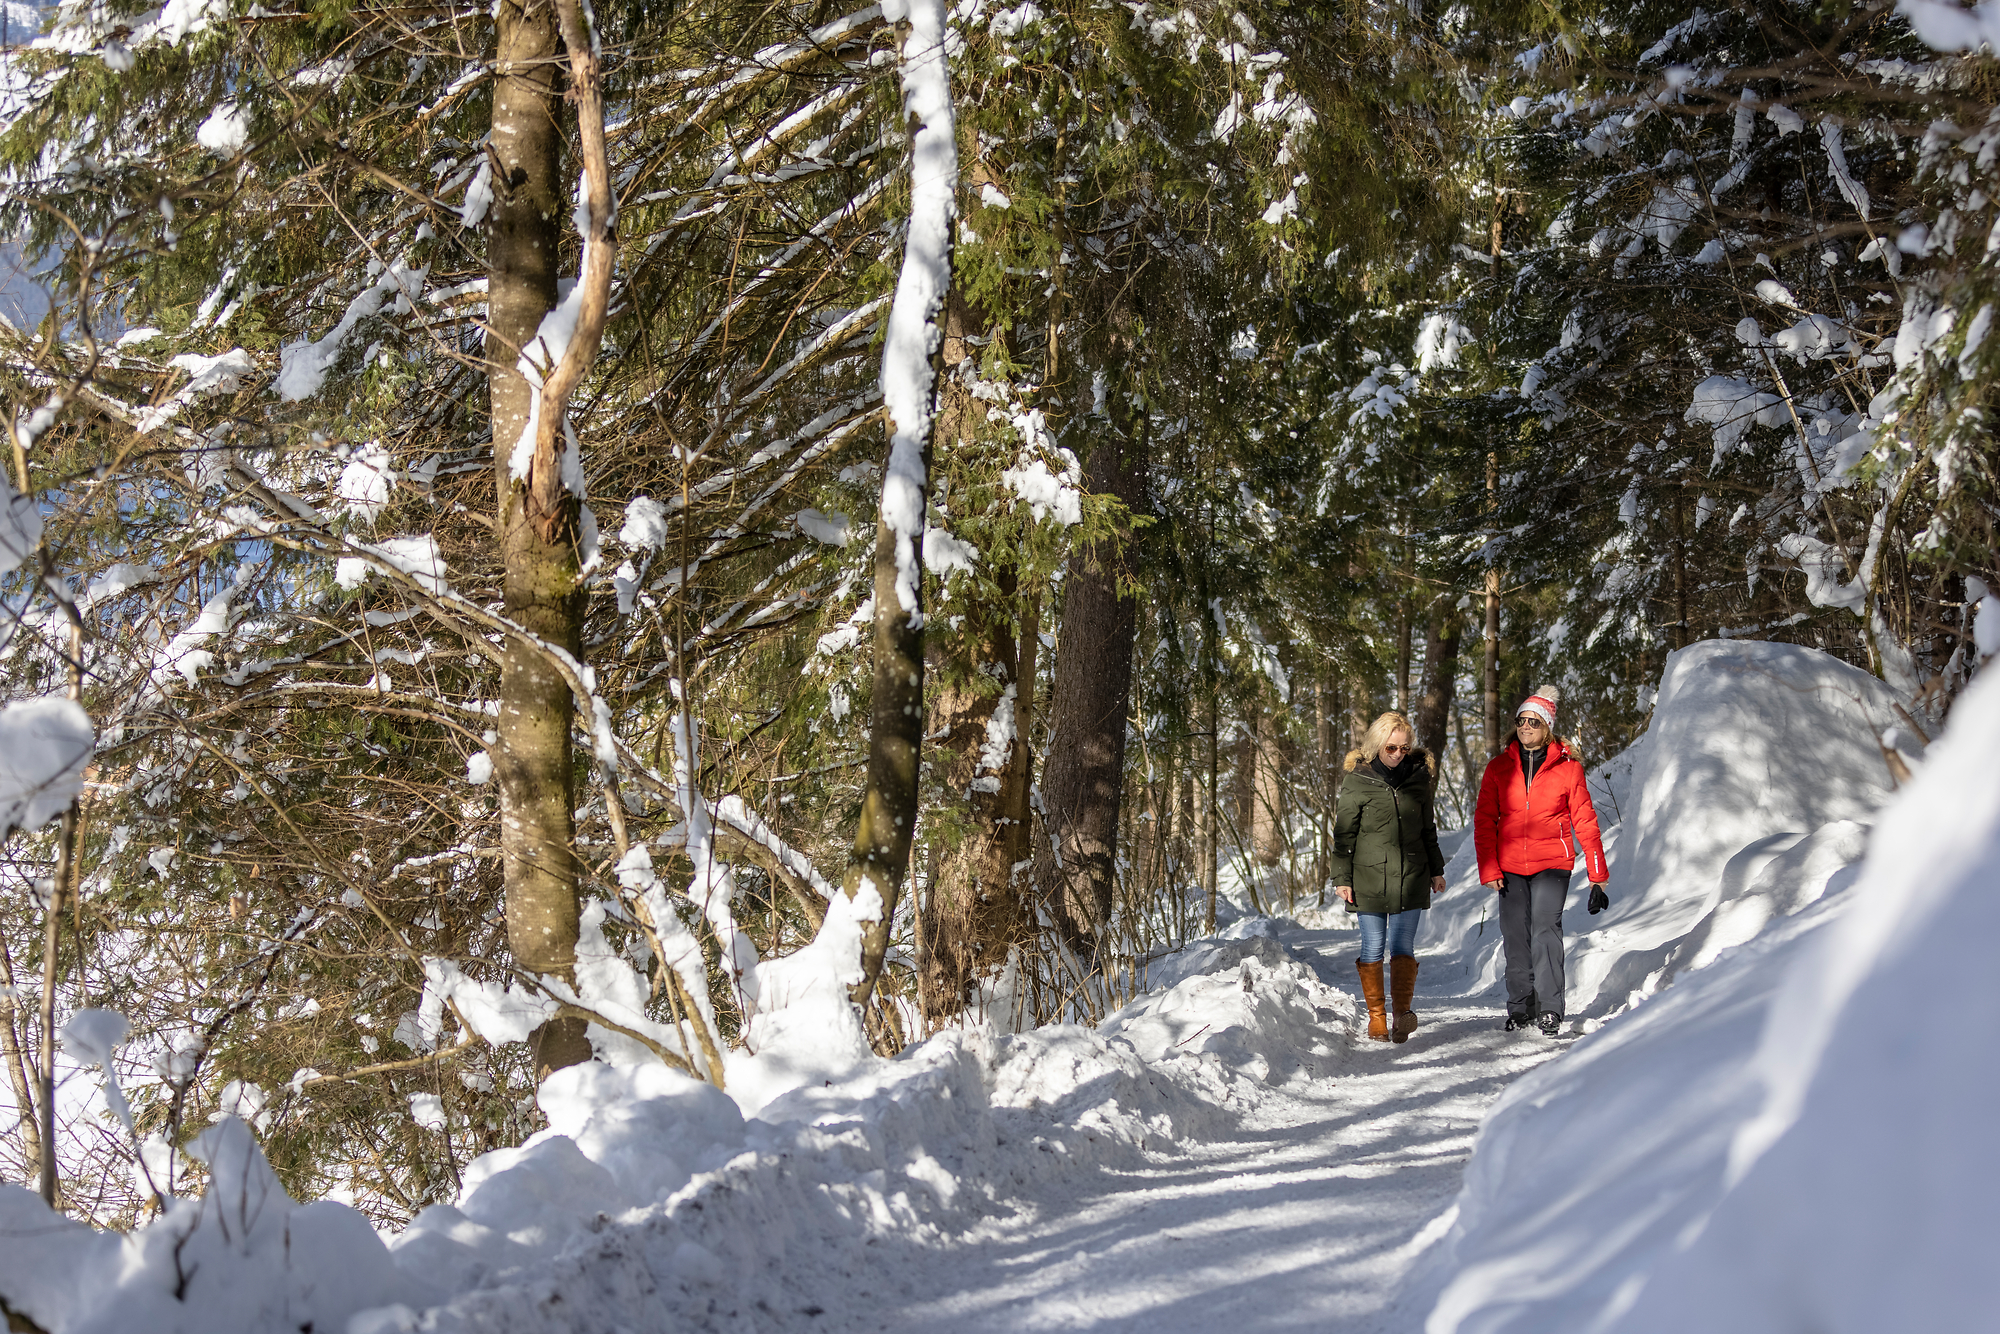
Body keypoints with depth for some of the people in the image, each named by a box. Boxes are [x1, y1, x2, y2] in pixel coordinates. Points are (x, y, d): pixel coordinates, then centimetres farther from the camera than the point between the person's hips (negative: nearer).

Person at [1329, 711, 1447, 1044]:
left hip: (1410, 878, 2)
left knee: (1402, 946, -5)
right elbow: (1344, 834, -1)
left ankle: (1403, 1009, -9)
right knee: (1373, 948, 2)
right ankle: (1376, 1016, 10)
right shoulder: (1357, 783, -5)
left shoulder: (1418, 778, 5)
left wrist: (1436, 870, 17)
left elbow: (1428, 829, 16)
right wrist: (1342, 878, -5)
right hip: (1369, 878, -2)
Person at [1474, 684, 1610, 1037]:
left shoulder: (1567, 767, 1)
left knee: (1545, 930, -14)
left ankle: (1550, 1010, -11)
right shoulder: (1499, 768, 6)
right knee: (1516, 937, 3)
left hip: (1552, 862, -2)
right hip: (1510, 865, 3)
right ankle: (1520, 1009, 13)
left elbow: (1584, 820, 4)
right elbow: (1484, 821, 6)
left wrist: (1597, 873, 3)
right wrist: (1489, 870, -3)